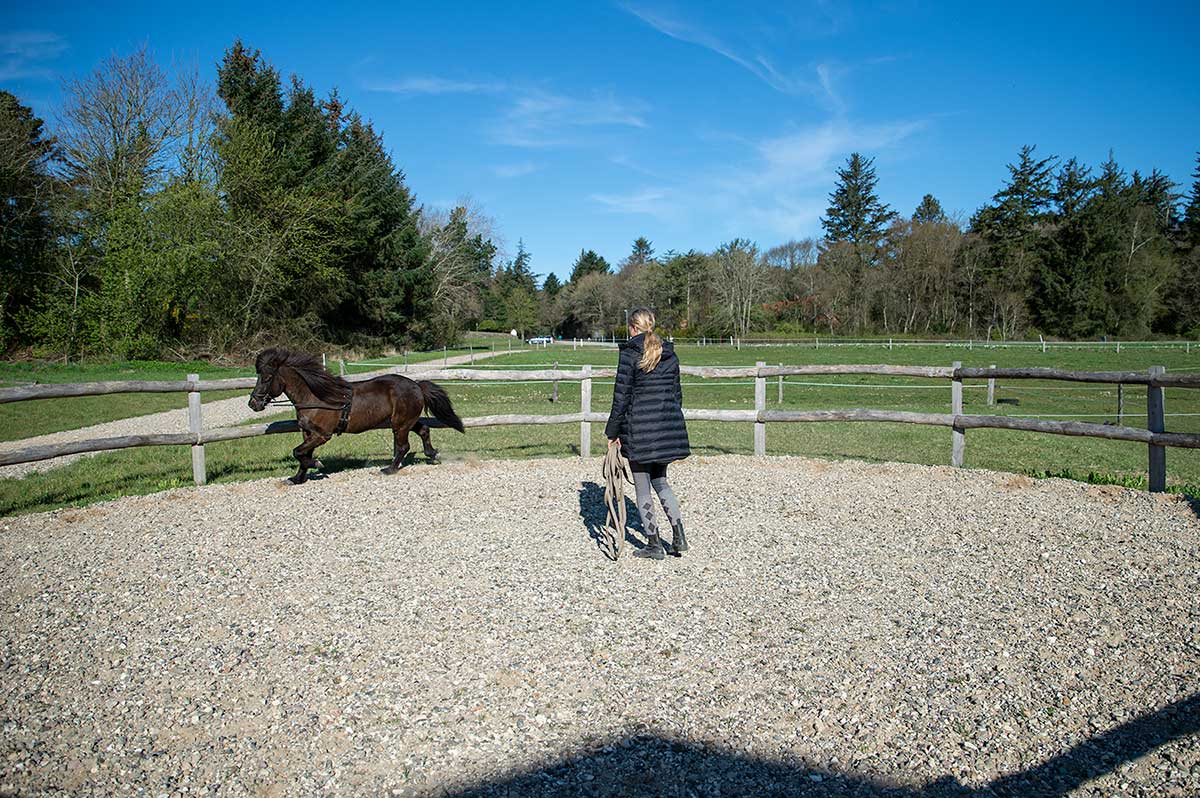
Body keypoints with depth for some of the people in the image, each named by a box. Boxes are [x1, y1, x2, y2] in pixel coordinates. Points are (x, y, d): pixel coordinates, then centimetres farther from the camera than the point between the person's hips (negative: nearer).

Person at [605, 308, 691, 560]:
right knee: (660, 481, 20)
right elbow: (676, 393, 13)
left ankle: (654, 544, 12)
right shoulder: (669, 354, 9)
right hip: (668, 423, 6)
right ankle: (678, 536, 9)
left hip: (639, 426, -6)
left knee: (643, 488, 7)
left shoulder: (630, 353, -8)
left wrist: (612, 432, -3)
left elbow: (621, 395, -10)